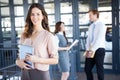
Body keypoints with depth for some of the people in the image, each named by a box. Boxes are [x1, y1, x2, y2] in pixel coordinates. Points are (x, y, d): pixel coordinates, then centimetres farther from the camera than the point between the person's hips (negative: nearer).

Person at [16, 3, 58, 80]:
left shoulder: (48, 36, -11)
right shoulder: (24, 35, 3)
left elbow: (55, 60, -9)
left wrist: (37, 59, -21)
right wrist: (18, 61, -7)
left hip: (41, 74, -4)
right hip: (25, 73, 4)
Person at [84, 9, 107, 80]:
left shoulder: (101, 25, -9)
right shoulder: (91, 26, 14)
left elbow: (99, 39, -18)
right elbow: (89, 38, 11)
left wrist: (93, 49, -21)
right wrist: (88, 49, -1)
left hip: (99, 50, -7)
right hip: (91, 50, 7)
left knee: (99, 69, 2)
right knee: (87, 68, 8)